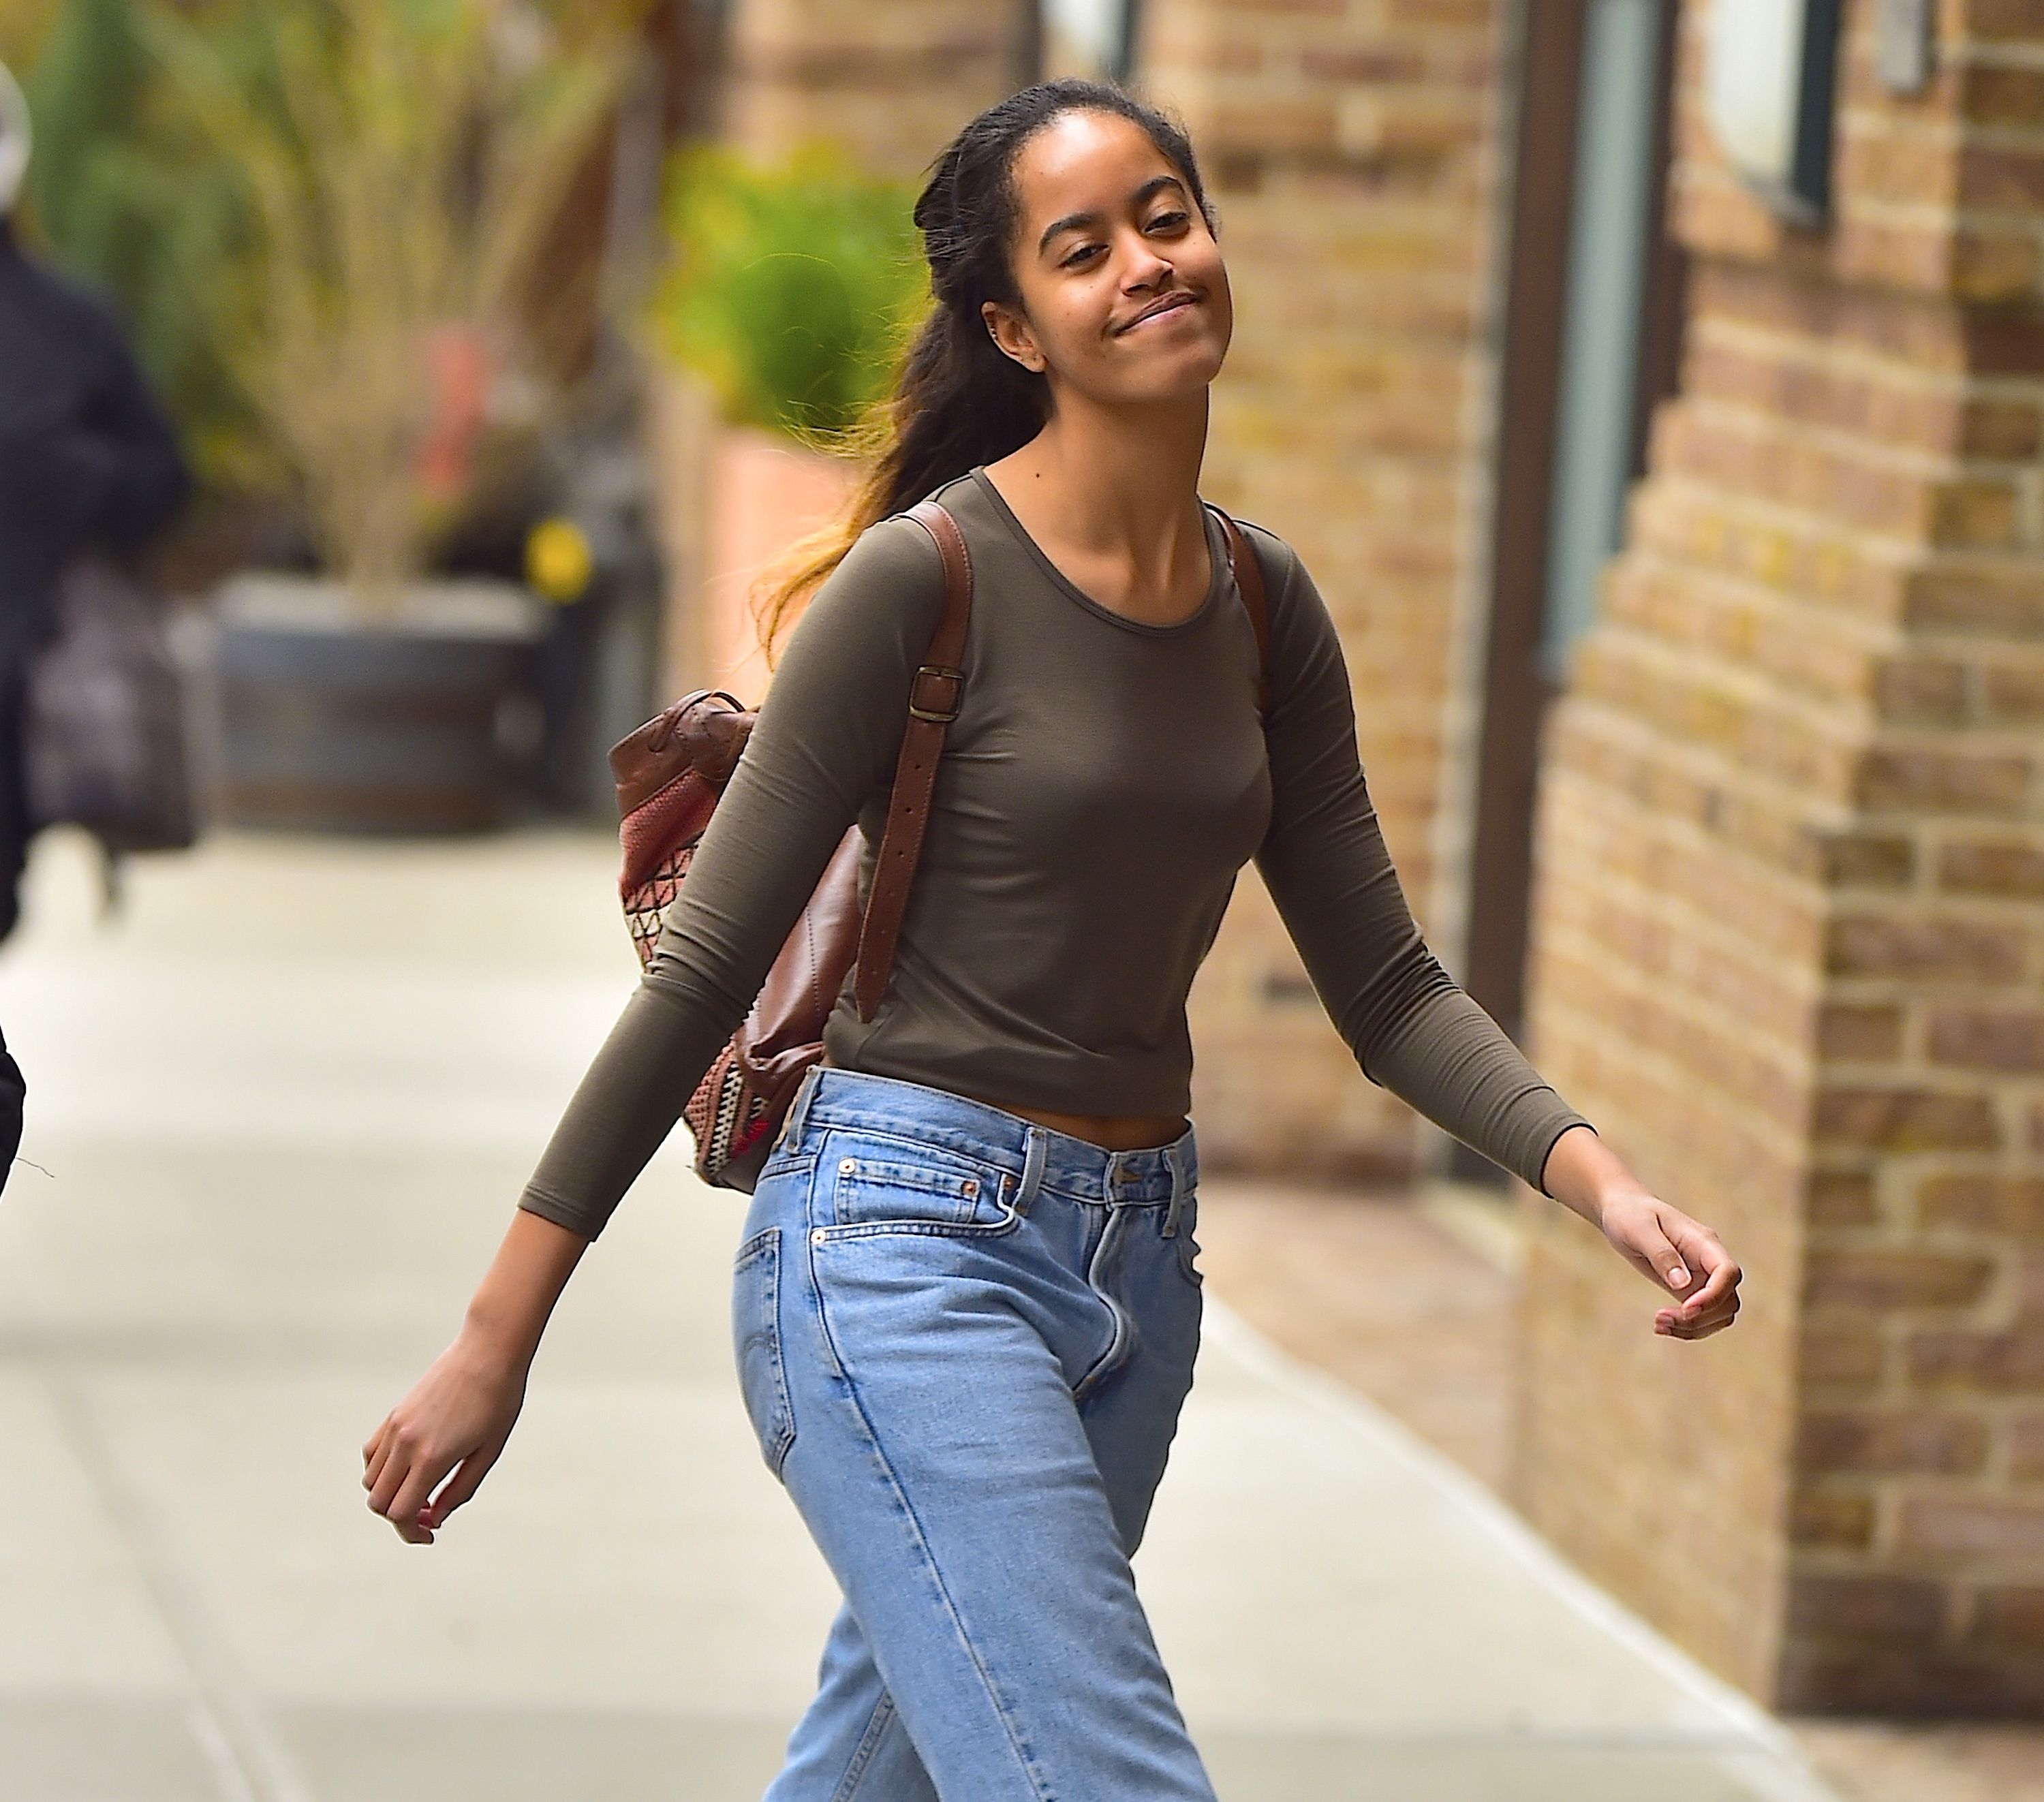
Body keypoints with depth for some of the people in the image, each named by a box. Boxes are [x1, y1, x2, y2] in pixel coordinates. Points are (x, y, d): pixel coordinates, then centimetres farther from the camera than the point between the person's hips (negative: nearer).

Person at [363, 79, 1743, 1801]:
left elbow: (1386, 984, 11)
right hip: (903, 1244, -7)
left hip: (1134, 1265, 7)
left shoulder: (1267, 606, 8)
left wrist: (1599, 1177, -6)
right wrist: (496, 1341, -7)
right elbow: (705, 970, -8)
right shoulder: (922, 579, -11)